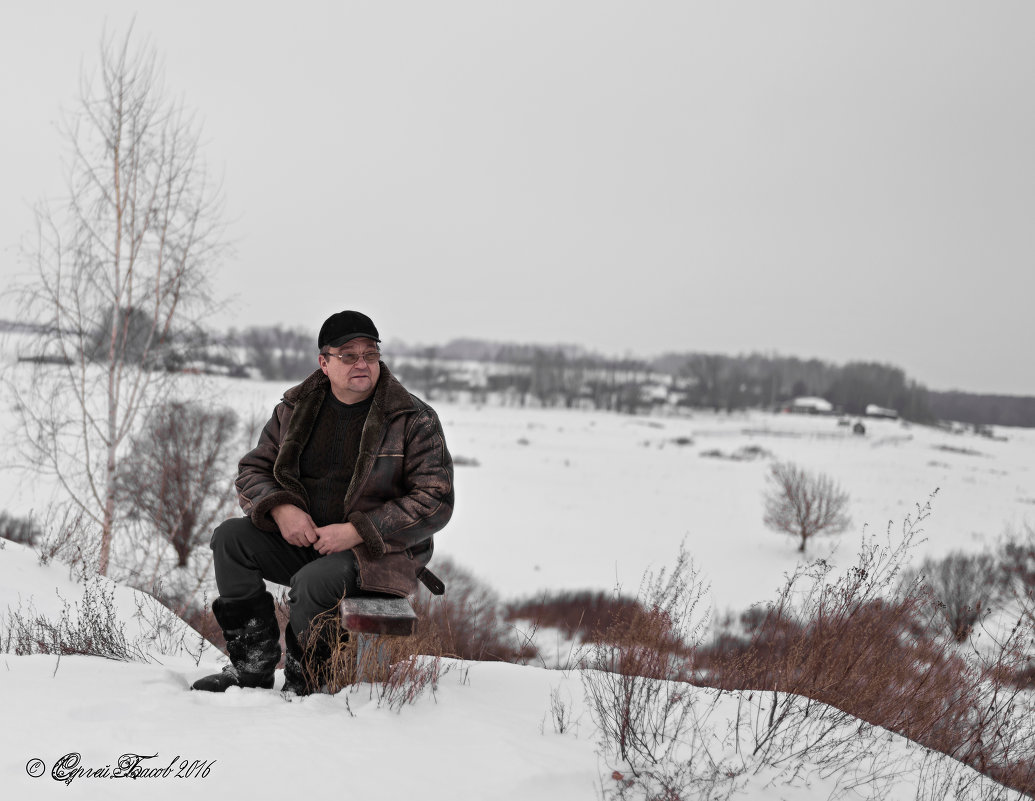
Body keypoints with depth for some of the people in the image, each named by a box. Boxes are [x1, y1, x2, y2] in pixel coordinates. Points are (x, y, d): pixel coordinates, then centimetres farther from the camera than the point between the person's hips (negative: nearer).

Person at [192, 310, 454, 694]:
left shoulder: (415, 420, -7)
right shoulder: (295, 408, 7)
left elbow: (435, 503, -12)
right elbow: (253, 471, 11)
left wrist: (357, 531, -21)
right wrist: (280, 509, -13)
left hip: (381, 553, -5)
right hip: (303, 538, 6)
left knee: (312, 581, -33)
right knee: (230, 536, -14)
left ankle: (304, 684, -8)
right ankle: (252, 664, -8)